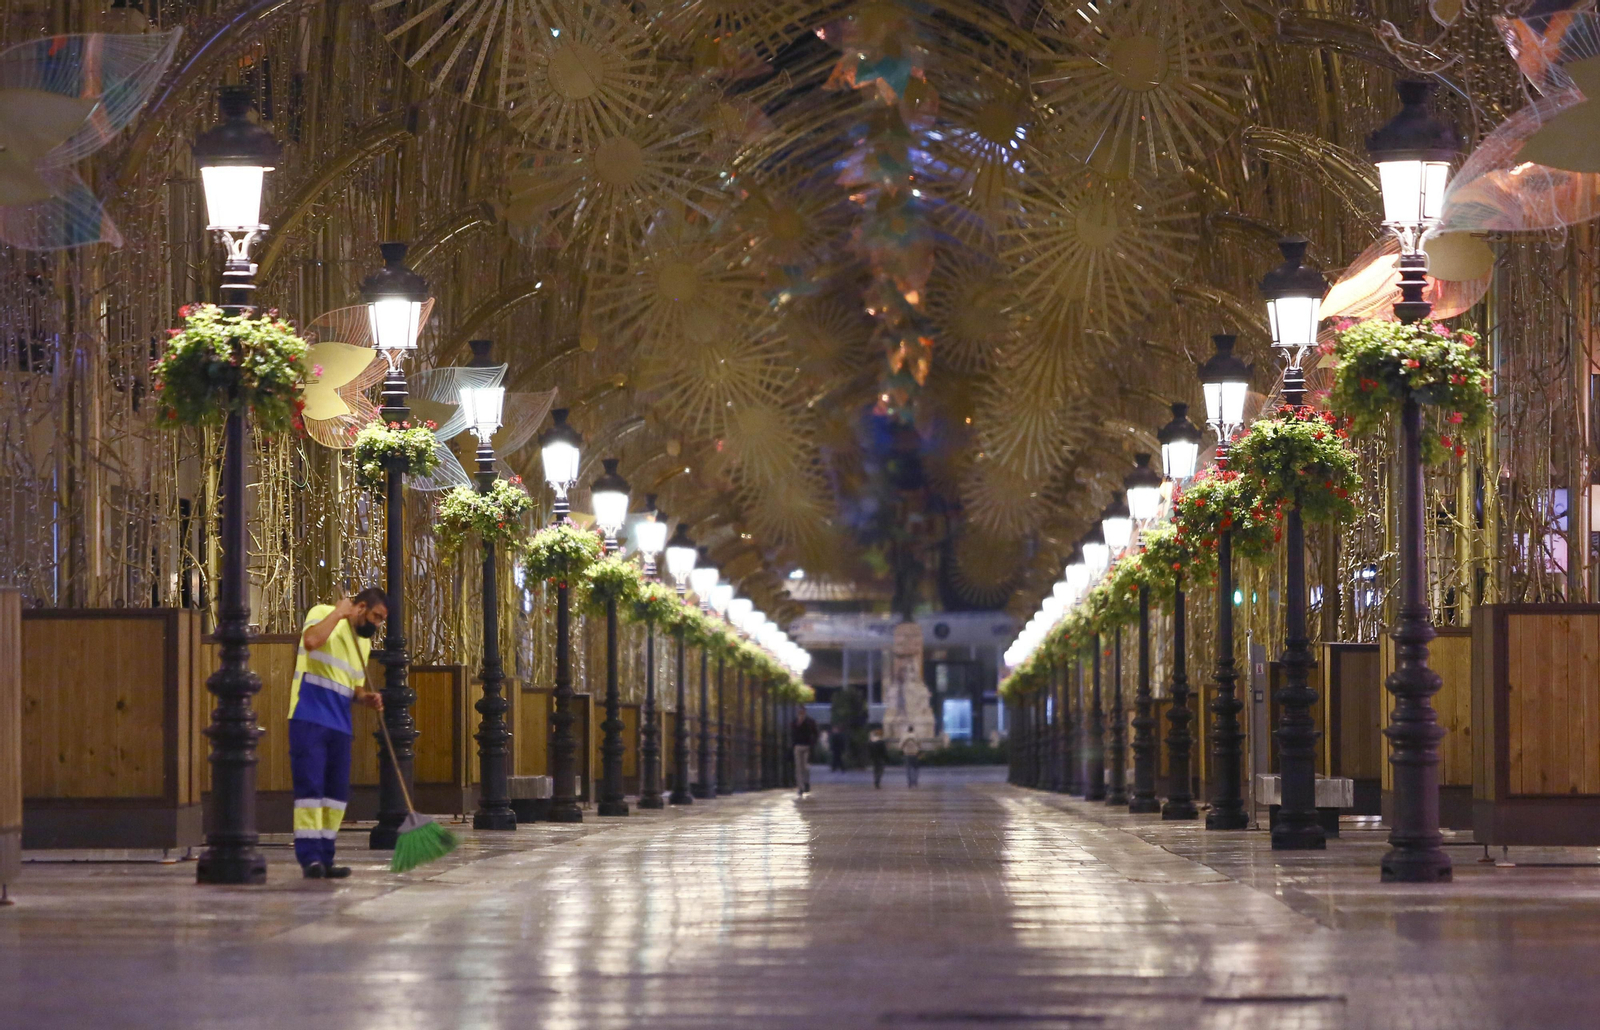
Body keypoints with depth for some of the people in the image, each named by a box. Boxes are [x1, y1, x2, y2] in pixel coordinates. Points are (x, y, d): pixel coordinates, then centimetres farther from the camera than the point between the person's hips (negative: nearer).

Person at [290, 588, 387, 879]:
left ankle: (324, 860, 10)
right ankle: (310, 857, -14)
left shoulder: (364, 642, 20)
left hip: (340, 724, 8)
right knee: (310, 786, -13)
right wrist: (339, 612, -16)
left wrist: (366, 698, 7)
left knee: (337, 792, 5)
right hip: (310, 720, -8)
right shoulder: (324, 614, -2)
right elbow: (311, 641, -25)